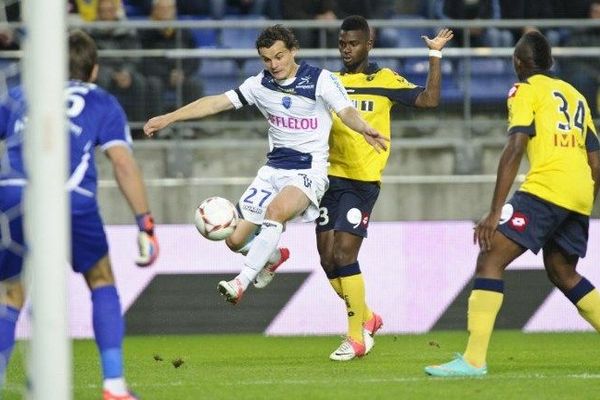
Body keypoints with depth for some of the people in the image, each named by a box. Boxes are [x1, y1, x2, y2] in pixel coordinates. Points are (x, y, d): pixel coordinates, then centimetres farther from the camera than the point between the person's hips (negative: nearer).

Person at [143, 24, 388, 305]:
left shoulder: (320, 80, -9)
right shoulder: (261, 85, 4)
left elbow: (346, 111, -22)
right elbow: (216, 103, 5)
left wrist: (363, 129, -45)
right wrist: (168, 118, 1)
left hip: (308, 171, -6)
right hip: (273, 170, 6)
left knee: (275, 211, -36)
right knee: (236, 240, 3)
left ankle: (242, 282, -33)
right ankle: (274, 257, 37)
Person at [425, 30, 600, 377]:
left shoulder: (526, 91, 4)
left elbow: (515, 150, -9)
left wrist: (495, 213, -12)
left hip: (546, 187, -7)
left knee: (490, 260, -7)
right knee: (563, 273, 26)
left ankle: (474, 359, -18)